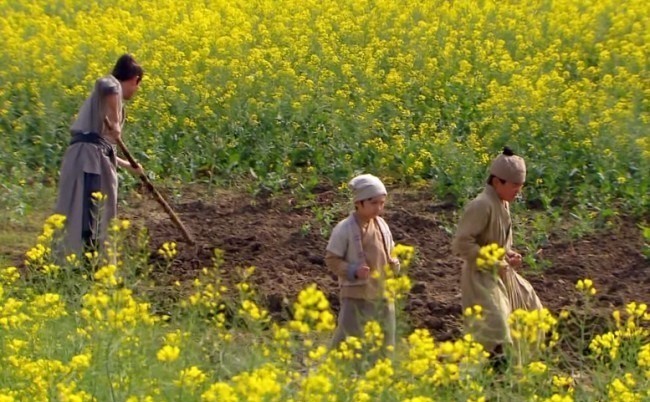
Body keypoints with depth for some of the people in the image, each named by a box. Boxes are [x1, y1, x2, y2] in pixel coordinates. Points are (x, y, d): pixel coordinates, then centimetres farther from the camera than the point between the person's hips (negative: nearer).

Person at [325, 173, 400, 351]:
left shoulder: (382, 226, 6)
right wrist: (354, 271, -23)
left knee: (385, 343, 14)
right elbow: (332, 260, -10)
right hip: (357, 296, -6)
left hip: (383, 295, 6)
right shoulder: (344, 229, -13)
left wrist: (394, 263, -3)